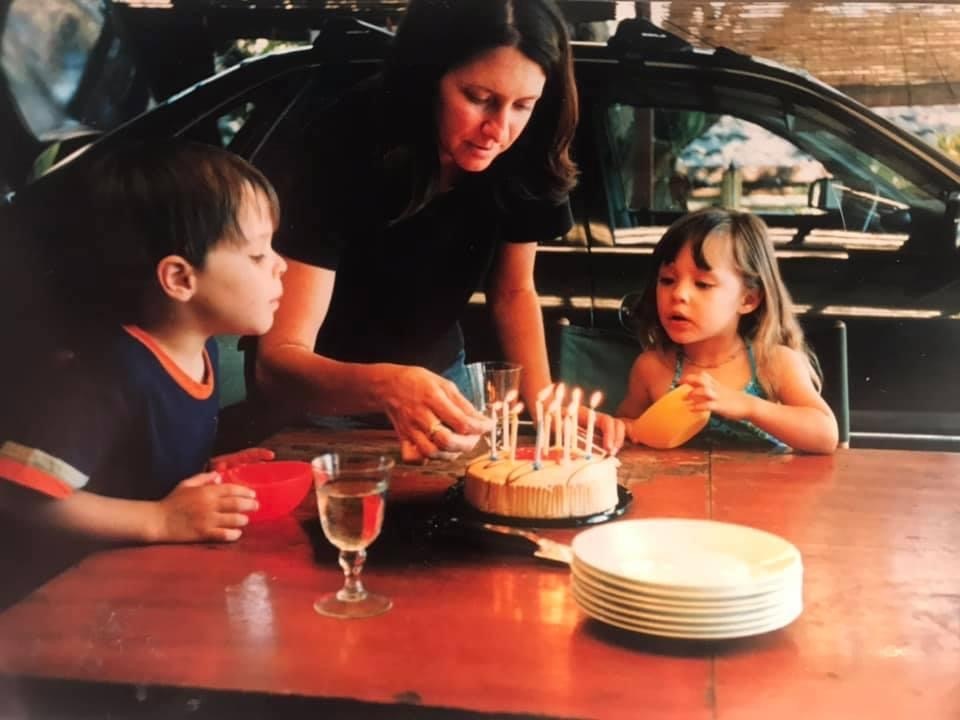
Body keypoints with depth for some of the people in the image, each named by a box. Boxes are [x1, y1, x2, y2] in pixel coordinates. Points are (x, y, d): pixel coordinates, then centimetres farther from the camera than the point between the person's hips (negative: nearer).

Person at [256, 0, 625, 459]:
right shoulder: (344, 150, -32)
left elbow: (513, 292, -3)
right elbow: (277, 362, -35)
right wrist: (385, 386, -53)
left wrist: (544, 402, -19)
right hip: (324, 389, -3)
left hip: (435, 375, 4)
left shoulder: (520, 157, -20)